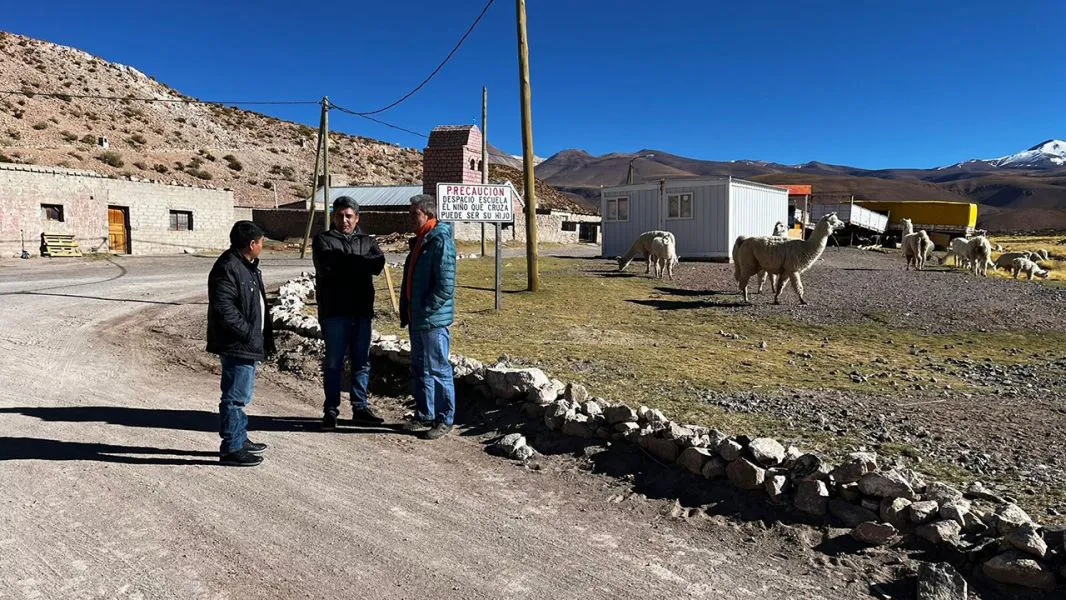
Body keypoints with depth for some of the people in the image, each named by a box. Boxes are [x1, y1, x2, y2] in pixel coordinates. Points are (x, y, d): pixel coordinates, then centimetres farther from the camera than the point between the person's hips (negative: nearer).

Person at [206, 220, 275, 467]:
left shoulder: (247, 266, 14)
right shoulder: (227, 269, -18)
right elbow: (223, 308, -26)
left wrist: (259, 337, 15)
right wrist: (248, 334, -21)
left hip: (248, 345, 11)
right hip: (236, 346, -11)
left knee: (241, 395, 20)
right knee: (235, 397, -3)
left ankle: (240, 439, 32)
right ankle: (231, 448, 7)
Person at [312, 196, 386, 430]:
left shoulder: (367, 241, 12)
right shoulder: (323, 240, 4)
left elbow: (378, 263, -9)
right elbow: (328, 264, -16)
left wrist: (344, 262, -15)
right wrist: (360, 263, -10)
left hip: (362, 311, 3)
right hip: (334, 311, -3)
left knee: (362, 362, 10)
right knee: (333, 363, 3)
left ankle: (360, 408, 20)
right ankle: (331, 410, 13)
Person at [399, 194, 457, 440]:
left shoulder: (440, 241, -15)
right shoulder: (419, 241, 15)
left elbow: (445, 286, -21)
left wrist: (424, 310, -17)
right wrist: (406, 311, 14)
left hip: (433, 320, -10)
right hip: (417, 320, 10)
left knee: (437, 370, 0)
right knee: (419, 369, 16)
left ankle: (445, 420, 12)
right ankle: (425, 416, 29)